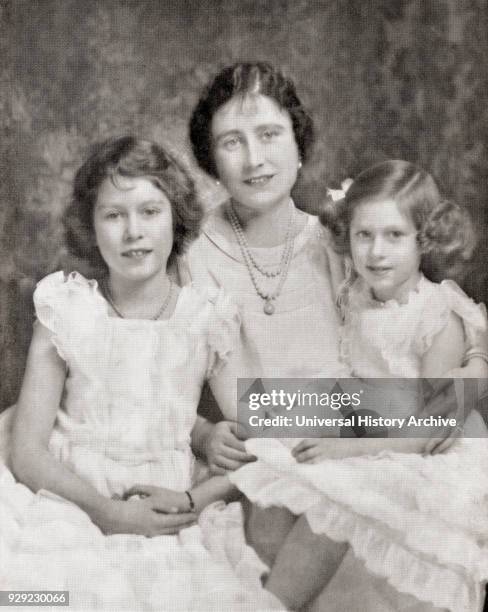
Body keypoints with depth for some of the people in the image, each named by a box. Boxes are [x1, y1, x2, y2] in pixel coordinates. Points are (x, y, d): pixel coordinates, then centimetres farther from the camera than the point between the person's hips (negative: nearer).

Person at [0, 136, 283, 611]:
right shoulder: (66, 312, 0)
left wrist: (192, 500, -13)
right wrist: (104, 509, -19)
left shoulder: (210, 322, 1)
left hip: (169, 525, 1)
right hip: (72, 503, 0)